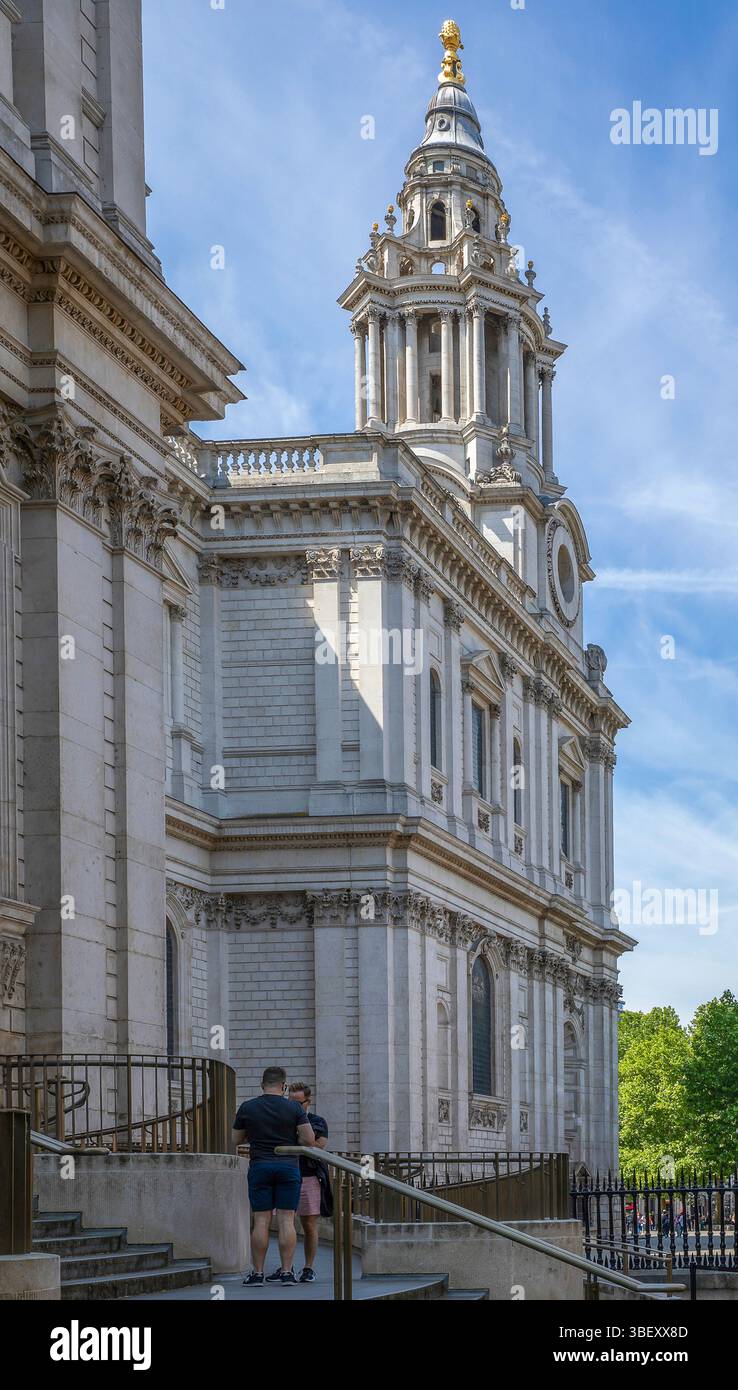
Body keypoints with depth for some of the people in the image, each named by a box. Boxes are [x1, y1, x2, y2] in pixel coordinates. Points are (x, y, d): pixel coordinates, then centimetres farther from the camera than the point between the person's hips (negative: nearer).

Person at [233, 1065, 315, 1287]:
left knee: (261, 1221, 1)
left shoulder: (247, 1108, 2)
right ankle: (286, 1271, -2)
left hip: (259, 1166, 0)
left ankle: (257, 1273, 1)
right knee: (286, 1220, 0)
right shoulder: (294, 1108, -1)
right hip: (289, 1166, 0)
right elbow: (309, 1139, -6)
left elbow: (236, 1139, 10)